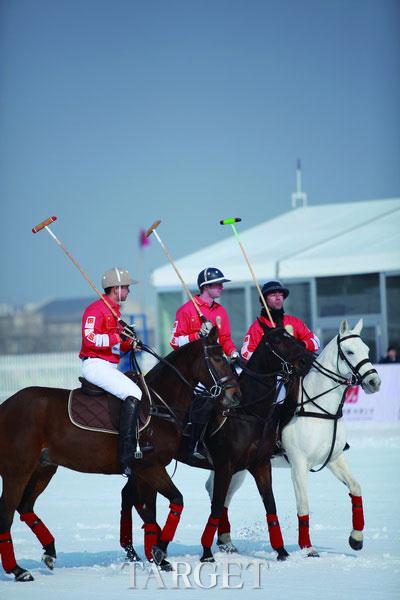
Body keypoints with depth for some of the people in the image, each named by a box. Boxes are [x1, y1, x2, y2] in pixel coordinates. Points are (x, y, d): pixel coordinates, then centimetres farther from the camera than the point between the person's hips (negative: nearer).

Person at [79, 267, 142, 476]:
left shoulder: (115, 312, 21)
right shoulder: (96, 309, -9)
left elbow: (121, 345, 25)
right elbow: (89, 339, -22)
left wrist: (129, 341, 3)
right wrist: (118, 336, -23)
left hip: (110, 367, 11)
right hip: (95, 364, -11)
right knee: (133, 393, -26)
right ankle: (127, 459, -32)